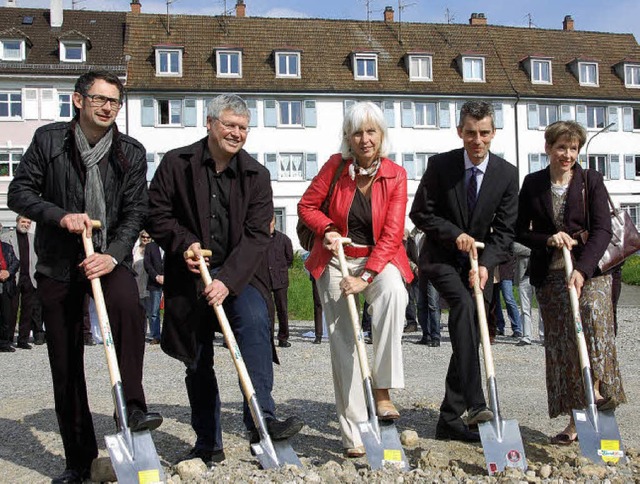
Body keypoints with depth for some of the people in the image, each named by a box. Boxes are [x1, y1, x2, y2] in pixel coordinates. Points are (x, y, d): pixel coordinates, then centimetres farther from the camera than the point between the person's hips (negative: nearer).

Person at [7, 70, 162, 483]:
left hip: (109, 258, 0)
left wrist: (113, 255, -16)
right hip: (58, 264, 0)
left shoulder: (131, 152, 2)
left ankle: (132, 406, -23)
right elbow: (19, 192, -1)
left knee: (128, 304, -35)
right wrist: (60, 216, -18)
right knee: (65, 363, 3)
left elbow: (135, 212, -1)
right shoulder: (48, 140, 0)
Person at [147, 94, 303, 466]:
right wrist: (184, 243, -17)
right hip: (190, 274, 1)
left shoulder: (256, 175, -1)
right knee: (198, 362, 7)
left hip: (239, 273, 0)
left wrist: (227, 280, -21)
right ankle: (208, 444, 21)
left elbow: (257, 235, -9)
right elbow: (157, 214, 1)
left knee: (255, 320, -30)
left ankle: (261, 420, -28)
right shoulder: (177, 163, -1)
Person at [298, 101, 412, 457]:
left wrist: (366, 277, -22)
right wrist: (327, 229, -15)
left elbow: (392, 234, -13)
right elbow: (307, 206, 5)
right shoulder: (336, 166, -4)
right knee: (342, 340, -5)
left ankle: (383, 390, -27)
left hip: (378, 258, -1)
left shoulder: (396, 175, -7)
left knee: (394, 293, -35)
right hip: (336, 259, 1)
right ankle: (354, 432, 1)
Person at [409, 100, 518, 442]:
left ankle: (450, 419, 11)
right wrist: (455, 234, -17)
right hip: (442, 258, -3)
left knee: (468, 336, 1)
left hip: (479, 261, 4)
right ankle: (473, 404, -36)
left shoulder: (507, 174, -4)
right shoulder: (440, 165, -9)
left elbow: (505, 229, -4)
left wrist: (485, 263, -20)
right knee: (463, 304, -32)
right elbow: (420, 213, -4)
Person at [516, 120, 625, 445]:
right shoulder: (532, 184, 5)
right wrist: (548, 240, -14)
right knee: (558, 343, 0)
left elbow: (602, 230, -9)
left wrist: (582, 269, -23)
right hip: (549, 273, 2)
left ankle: (597, 388, -22)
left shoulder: (591, 181, 0)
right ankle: (575, 420, 8)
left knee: (593, 314, -31)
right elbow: (520, 231, 6)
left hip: (589, 269, -1)